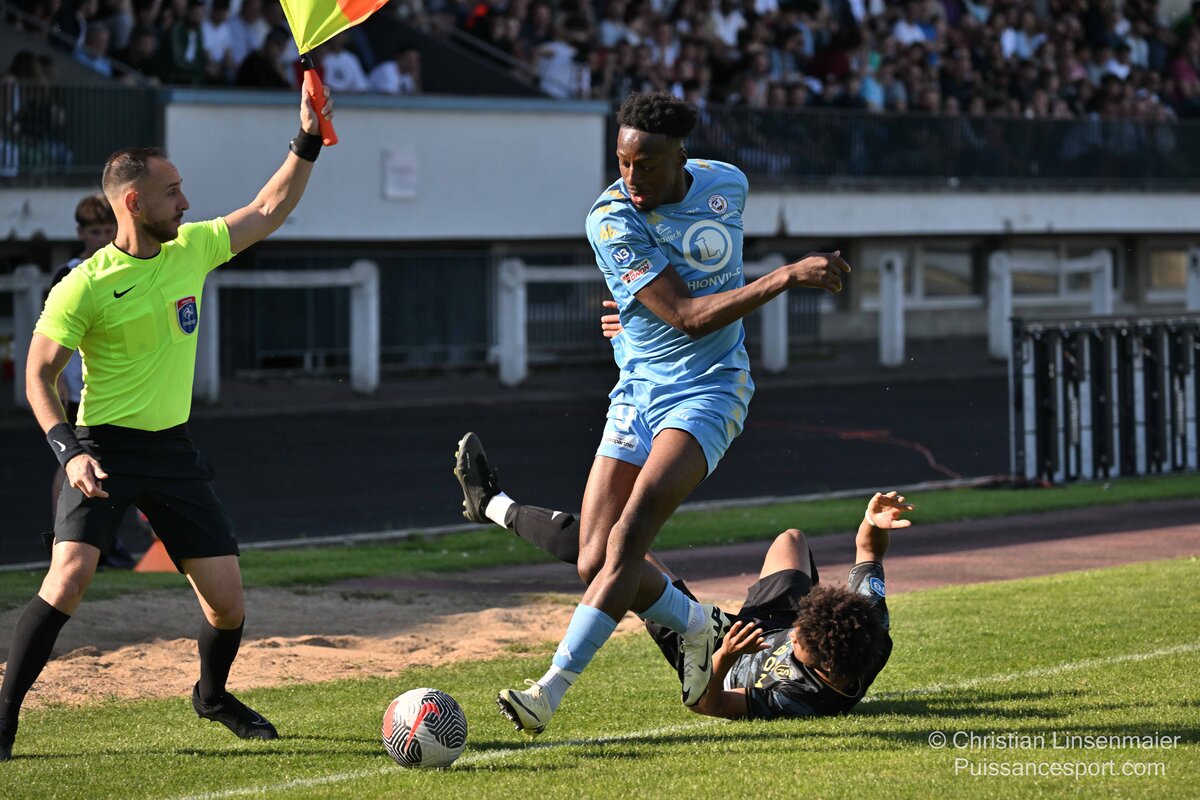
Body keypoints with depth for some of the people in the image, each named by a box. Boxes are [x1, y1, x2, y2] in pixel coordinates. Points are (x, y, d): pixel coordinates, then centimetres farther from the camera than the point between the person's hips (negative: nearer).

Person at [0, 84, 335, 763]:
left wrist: (308, 143, 8)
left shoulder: (193, 249, 3)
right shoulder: (86, 286, -13)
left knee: (227, 597, 3)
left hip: (172, 449, 5)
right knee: (71, 572, -24)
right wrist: (69, 450, -20)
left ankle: (213, 694, 33)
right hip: (105, 448, -5)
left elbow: (268, 212, 15)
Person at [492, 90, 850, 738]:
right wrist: (787, 277, -26)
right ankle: (701, 627, 24)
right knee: (595, 563, -5)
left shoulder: (727, 185, -3)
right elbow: (687, 316, -21)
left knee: (627, 537, -21)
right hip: (637, 392, 1)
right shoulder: (611, 219, -15)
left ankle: (551, 690, -22)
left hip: (710, 389, -1)